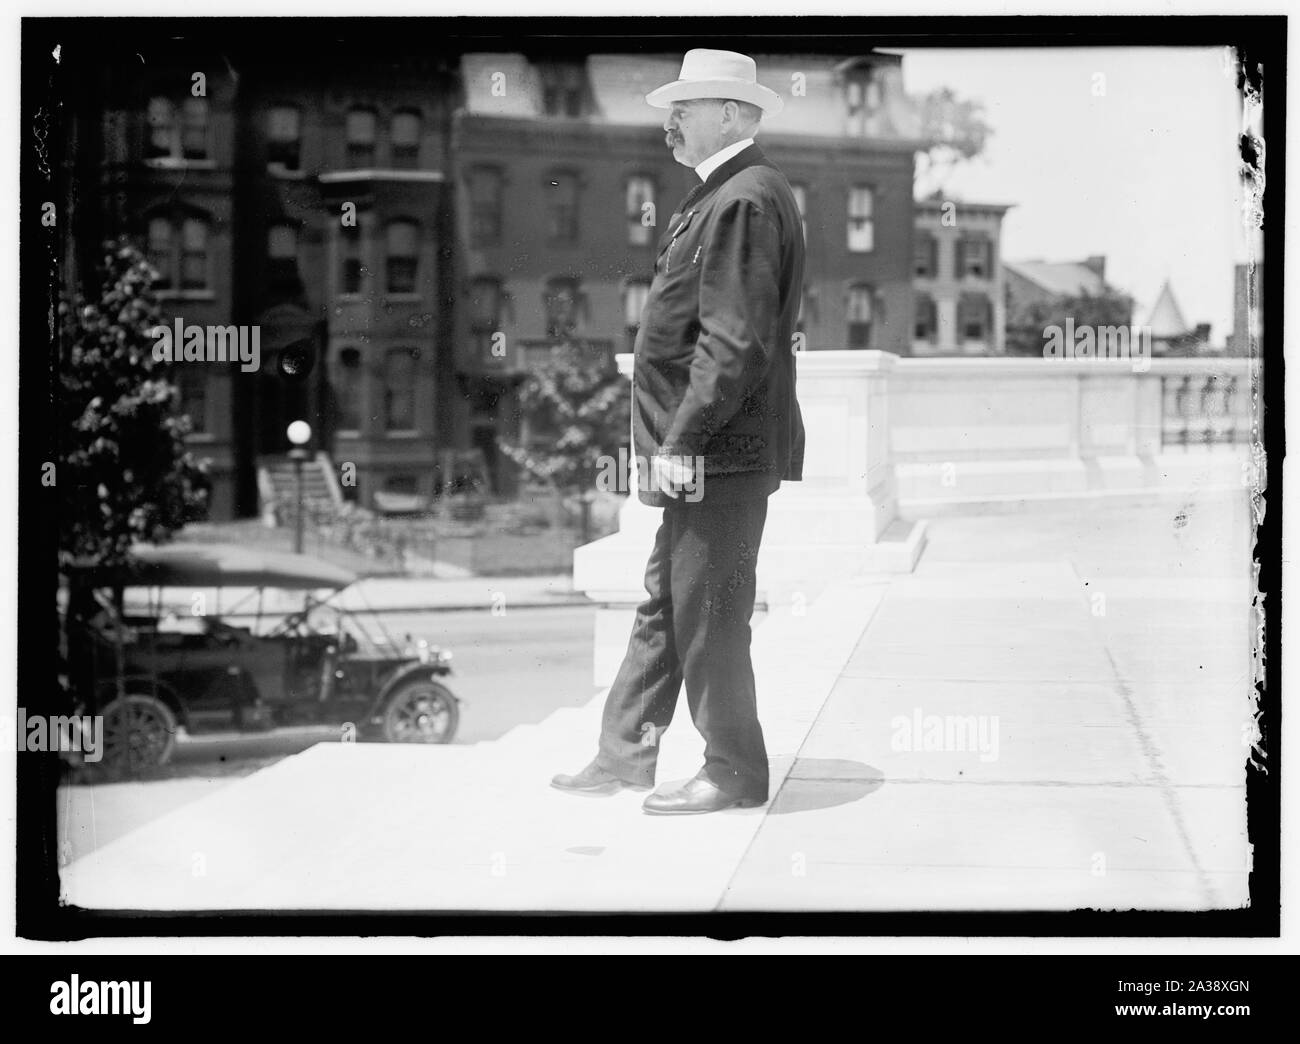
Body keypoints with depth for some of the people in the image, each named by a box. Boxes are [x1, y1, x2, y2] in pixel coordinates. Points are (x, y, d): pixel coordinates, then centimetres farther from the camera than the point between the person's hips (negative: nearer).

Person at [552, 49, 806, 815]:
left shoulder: (745, 201, -16)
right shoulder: (727, 197, 17)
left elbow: (734, 342, -22)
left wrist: (681, 441, -20)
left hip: (724, 449, -10)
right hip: (704, 451, 10)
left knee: (708, 615, -1)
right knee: (663, 603, 15)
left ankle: (736, 773, 11)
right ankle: (626, 754, 25)